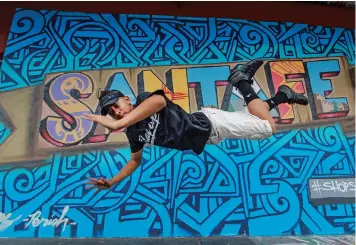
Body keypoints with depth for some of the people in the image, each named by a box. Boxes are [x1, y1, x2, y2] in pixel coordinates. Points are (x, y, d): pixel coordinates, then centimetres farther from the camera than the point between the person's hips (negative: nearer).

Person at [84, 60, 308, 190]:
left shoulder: (144, 100, -19)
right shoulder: (133, 134, 3)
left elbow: (159, 100, -44)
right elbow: (136, 160, 16)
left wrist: (117, 124, -44)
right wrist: (112, 182, 7)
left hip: (208, 124, -6)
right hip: (205, 140, 6)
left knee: (268, 127, -4)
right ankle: (282, 95, 36)